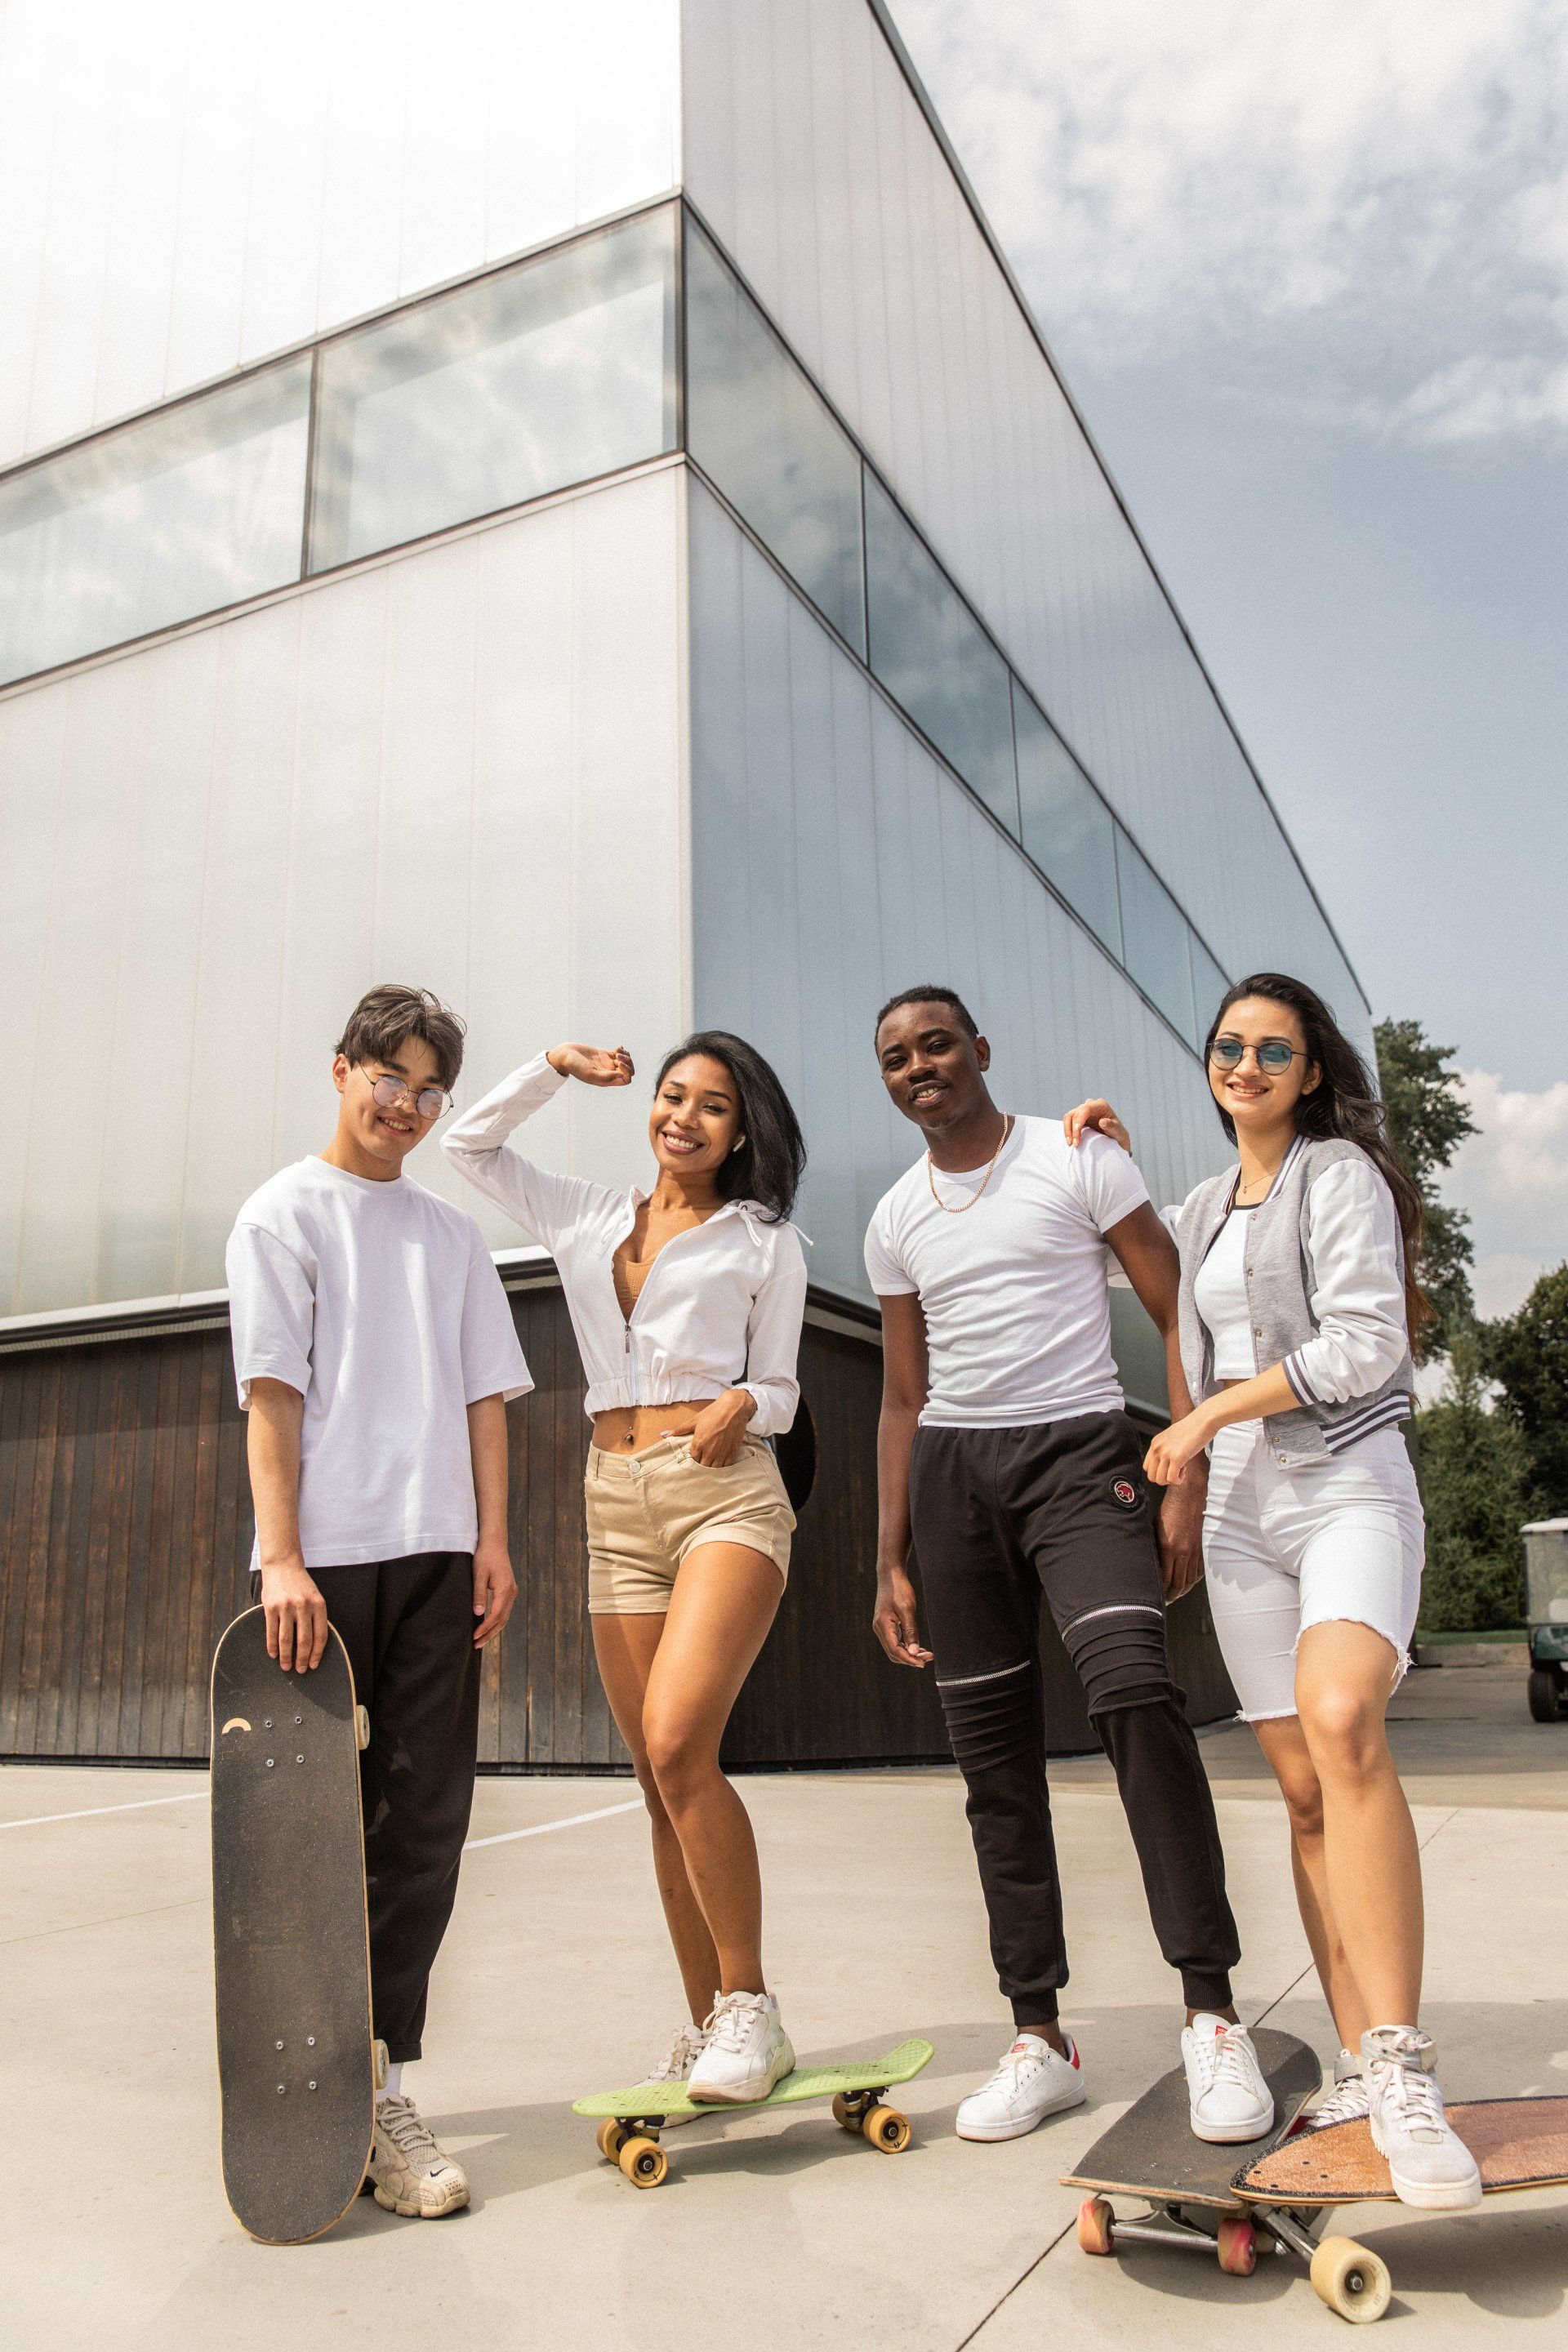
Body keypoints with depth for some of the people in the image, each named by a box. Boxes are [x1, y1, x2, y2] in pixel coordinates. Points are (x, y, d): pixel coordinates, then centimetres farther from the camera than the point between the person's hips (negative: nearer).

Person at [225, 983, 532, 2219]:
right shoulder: (285, 1213, 4)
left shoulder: (452, 1231, 17)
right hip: (325, 1559, -4)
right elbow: (272, 1390, -4)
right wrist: (280, 1555, -13)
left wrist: (493, 1538, 5)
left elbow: (484, 1394, 15)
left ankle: (377, 2079, 10)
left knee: (424, 1827, 1)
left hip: (437, 1554, 4)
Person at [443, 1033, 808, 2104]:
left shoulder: (768, 1244, 10)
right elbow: (471, 1143, 21)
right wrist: (556, 1067, 13)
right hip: (619, 1506, 4)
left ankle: (751, 2006, -6)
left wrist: (746, 1403, -12)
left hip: (726, 1493, -4)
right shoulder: (589, 1220, 18)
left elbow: (781, 1390, 10)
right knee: (666, 1781, 6)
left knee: (678, 1746, -21)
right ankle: (708, 2027, 18)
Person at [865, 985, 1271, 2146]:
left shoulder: (1076, 1160, 0)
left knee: (1133, 1684, -26)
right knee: (995, 1756, 5)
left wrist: (1190, 1485, -12)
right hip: (953, 1470, 4)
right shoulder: (896, 1220, 13)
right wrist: (892, 1561, 11)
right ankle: (1041, 2039, 16)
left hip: (1078, 1446, -4)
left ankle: (1213, 2014, -14)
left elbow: (1183, 1318, -2)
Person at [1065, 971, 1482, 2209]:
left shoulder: (1341, 1174, -2)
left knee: (1343, 1725, -29)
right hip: (1241, 1509, 6)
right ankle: (1362, 2064, 7)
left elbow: (1367, 1344, -12)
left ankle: (1402, 2068, -27)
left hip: (1350, 1487, -6)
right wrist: (1113, 1155, 21)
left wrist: (1209, 1412, -11)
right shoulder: (1205, 1207, 17)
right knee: (1306, 1788, 2)